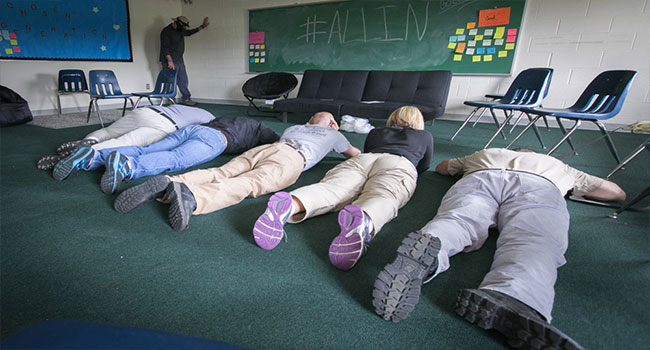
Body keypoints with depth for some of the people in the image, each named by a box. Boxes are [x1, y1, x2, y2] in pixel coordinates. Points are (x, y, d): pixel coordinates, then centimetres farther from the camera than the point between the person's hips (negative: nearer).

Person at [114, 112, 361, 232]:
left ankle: (167, 184, -35)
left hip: (265, 148, 6)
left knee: (220, 173, -12)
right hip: (292, 157, -6)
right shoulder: (333, 134, 35)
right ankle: (191, 195, -53)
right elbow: (355, 154, 50)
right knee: (250, 184, -28)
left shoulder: (294, 127, 43)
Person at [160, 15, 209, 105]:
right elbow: (165, 47, -17)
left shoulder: (180, 30, 13)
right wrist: (170, 61, -24)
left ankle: (186, 99, 21)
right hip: (170, 62, -8)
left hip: (180, 61, 8)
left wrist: (202, 26, 30)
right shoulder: (166, 31, -11)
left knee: (183, 81, 10)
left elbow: (189, 32, 32)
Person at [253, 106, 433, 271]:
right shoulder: (425, 135, 37)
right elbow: (423, 167, 48)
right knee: (381, 196, -30)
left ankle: (289, 205, -53)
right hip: (399, 164, -2)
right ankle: (362, 222, -66)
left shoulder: (375, 132, 39)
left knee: (332, 189, -23)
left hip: (360, 159, 2)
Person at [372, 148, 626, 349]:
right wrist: (580, 185, 70)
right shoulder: (557, 165, 45)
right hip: (541, 186, -1)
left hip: (480, 177, 1)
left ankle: (426, 245, -60)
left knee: (455, 222, -23)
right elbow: (617, 193, 54)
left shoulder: (486, 153, 46)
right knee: (533, 244, -26)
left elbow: (441, 167, 56)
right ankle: (513, 301, -61)